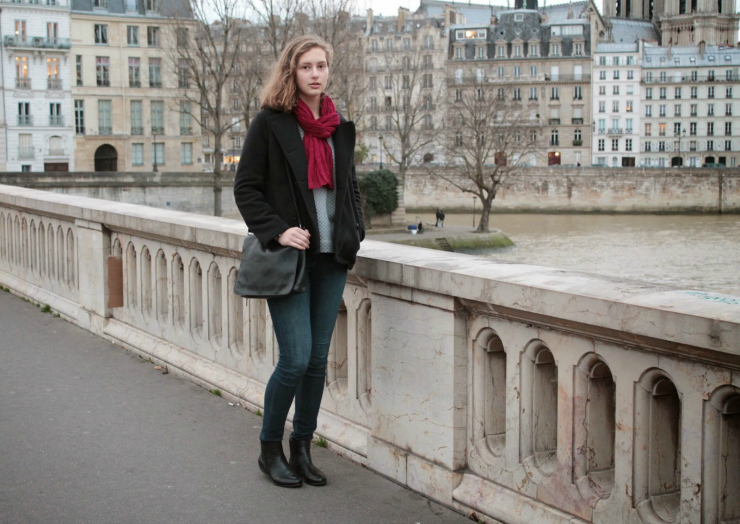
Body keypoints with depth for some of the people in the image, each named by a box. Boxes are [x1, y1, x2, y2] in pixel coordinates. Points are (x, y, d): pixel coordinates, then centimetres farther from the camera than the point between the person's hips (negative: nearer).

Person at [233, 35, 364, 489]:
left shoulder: (340, 127, 12)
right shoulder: (271, 124, -4)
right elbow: (246, 188, -4)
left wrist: (354, 234, 7)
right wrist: (277, 231, -16)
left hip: (331, 259, 5)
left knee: (318, 360, 7)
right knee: (296, 360, -8)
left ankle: (302, 449, 21)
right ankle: (270, 449, 13)